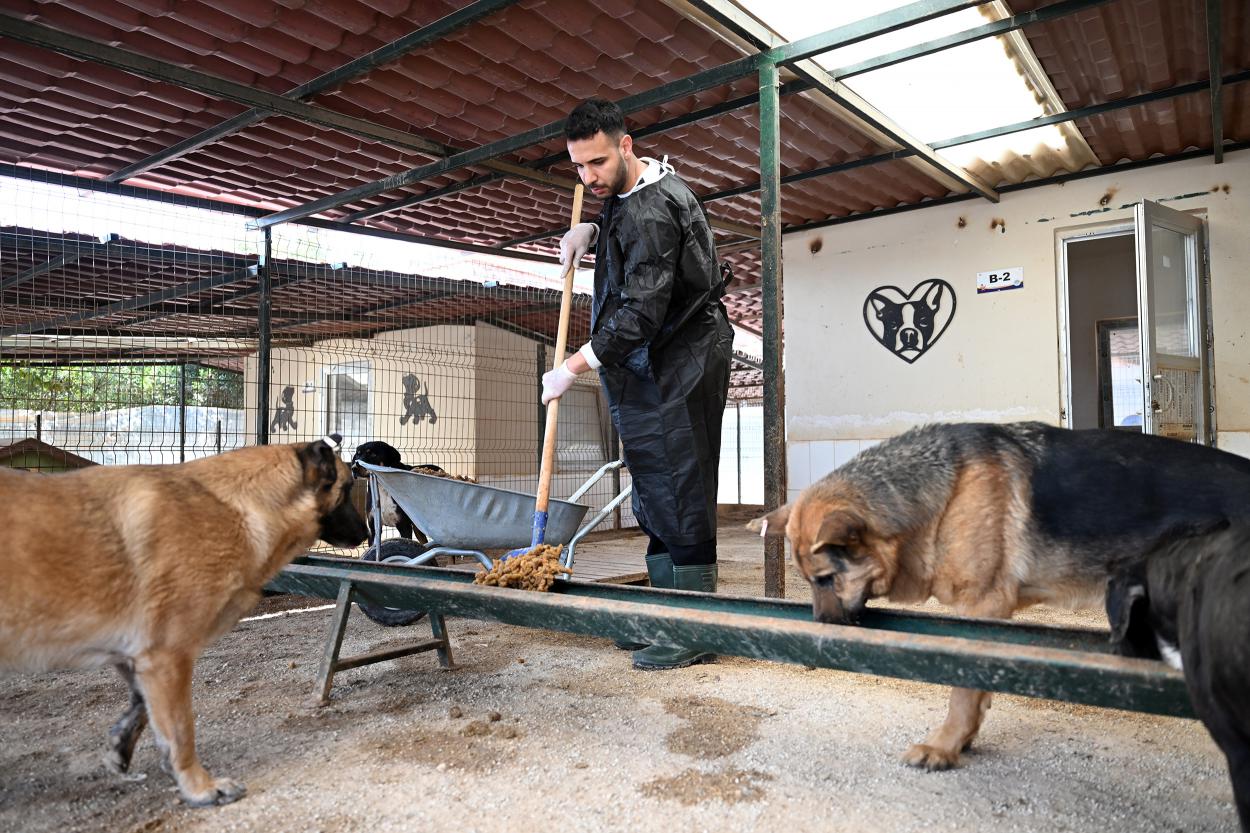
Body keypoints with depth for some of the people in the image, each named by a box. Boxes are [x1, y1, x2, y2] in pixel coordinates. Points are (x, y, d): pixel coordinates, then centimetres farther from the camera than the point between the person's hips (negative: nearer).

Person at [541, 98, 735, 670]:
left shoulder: (651, 214, -20)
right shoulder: (628, 191, 11)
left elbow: (640, 313, -26)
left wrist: (573, 367, -22)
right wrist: (589, 230, 14)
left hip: (680, 364, -10)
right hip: (646, 368, 10)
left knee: (679, 493, -9)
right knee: (652, 493, 11)